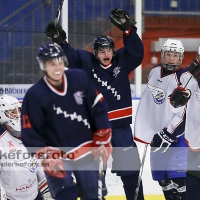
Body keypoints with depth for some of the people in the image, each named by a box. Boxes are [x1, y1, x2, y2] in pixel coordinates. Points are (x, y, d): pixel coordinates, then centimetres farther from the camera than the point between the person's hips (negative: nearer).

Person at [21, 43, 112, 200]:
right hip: (57, 158, -3)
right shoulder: (35, 95, -16)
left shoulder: (80, 78, -9)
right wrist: (48, 159, -17)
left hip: (86, 152, 3)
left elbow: (99, 108, 0)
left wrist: (103, 140, -1)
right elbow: (30, 134, -12)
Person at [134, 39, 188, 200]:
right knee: (162, 177, 12)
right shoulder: (155, 72, 7)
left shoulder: (185, 78, -16)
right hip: (157, 134, 7)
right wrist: (147, 129, 24)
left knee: (177, 177, -16)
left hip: (177, 135, -7)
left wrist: (168, 134, -22)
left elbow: (187, 112, -21)